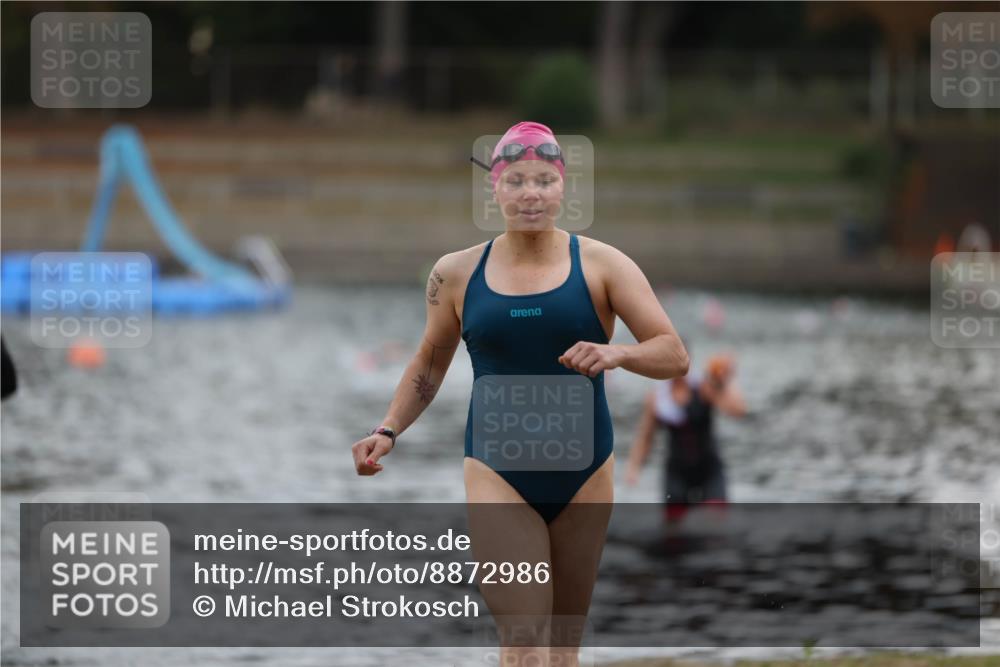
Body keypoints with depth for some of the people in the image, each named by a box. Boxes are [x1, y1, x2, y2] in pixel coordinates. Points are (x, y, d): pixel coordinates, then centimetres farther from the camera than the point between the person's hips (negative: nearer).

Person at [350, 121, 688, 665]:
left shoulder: (600, 265, -2)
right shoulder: (457, 273, 2)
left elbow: (674, 355, -4)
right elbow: (429, 363, 17)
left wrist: (617, 354, -24)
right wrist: (388, 431, 3)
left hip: (582, 474, 1)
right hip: (498, 473, -1)